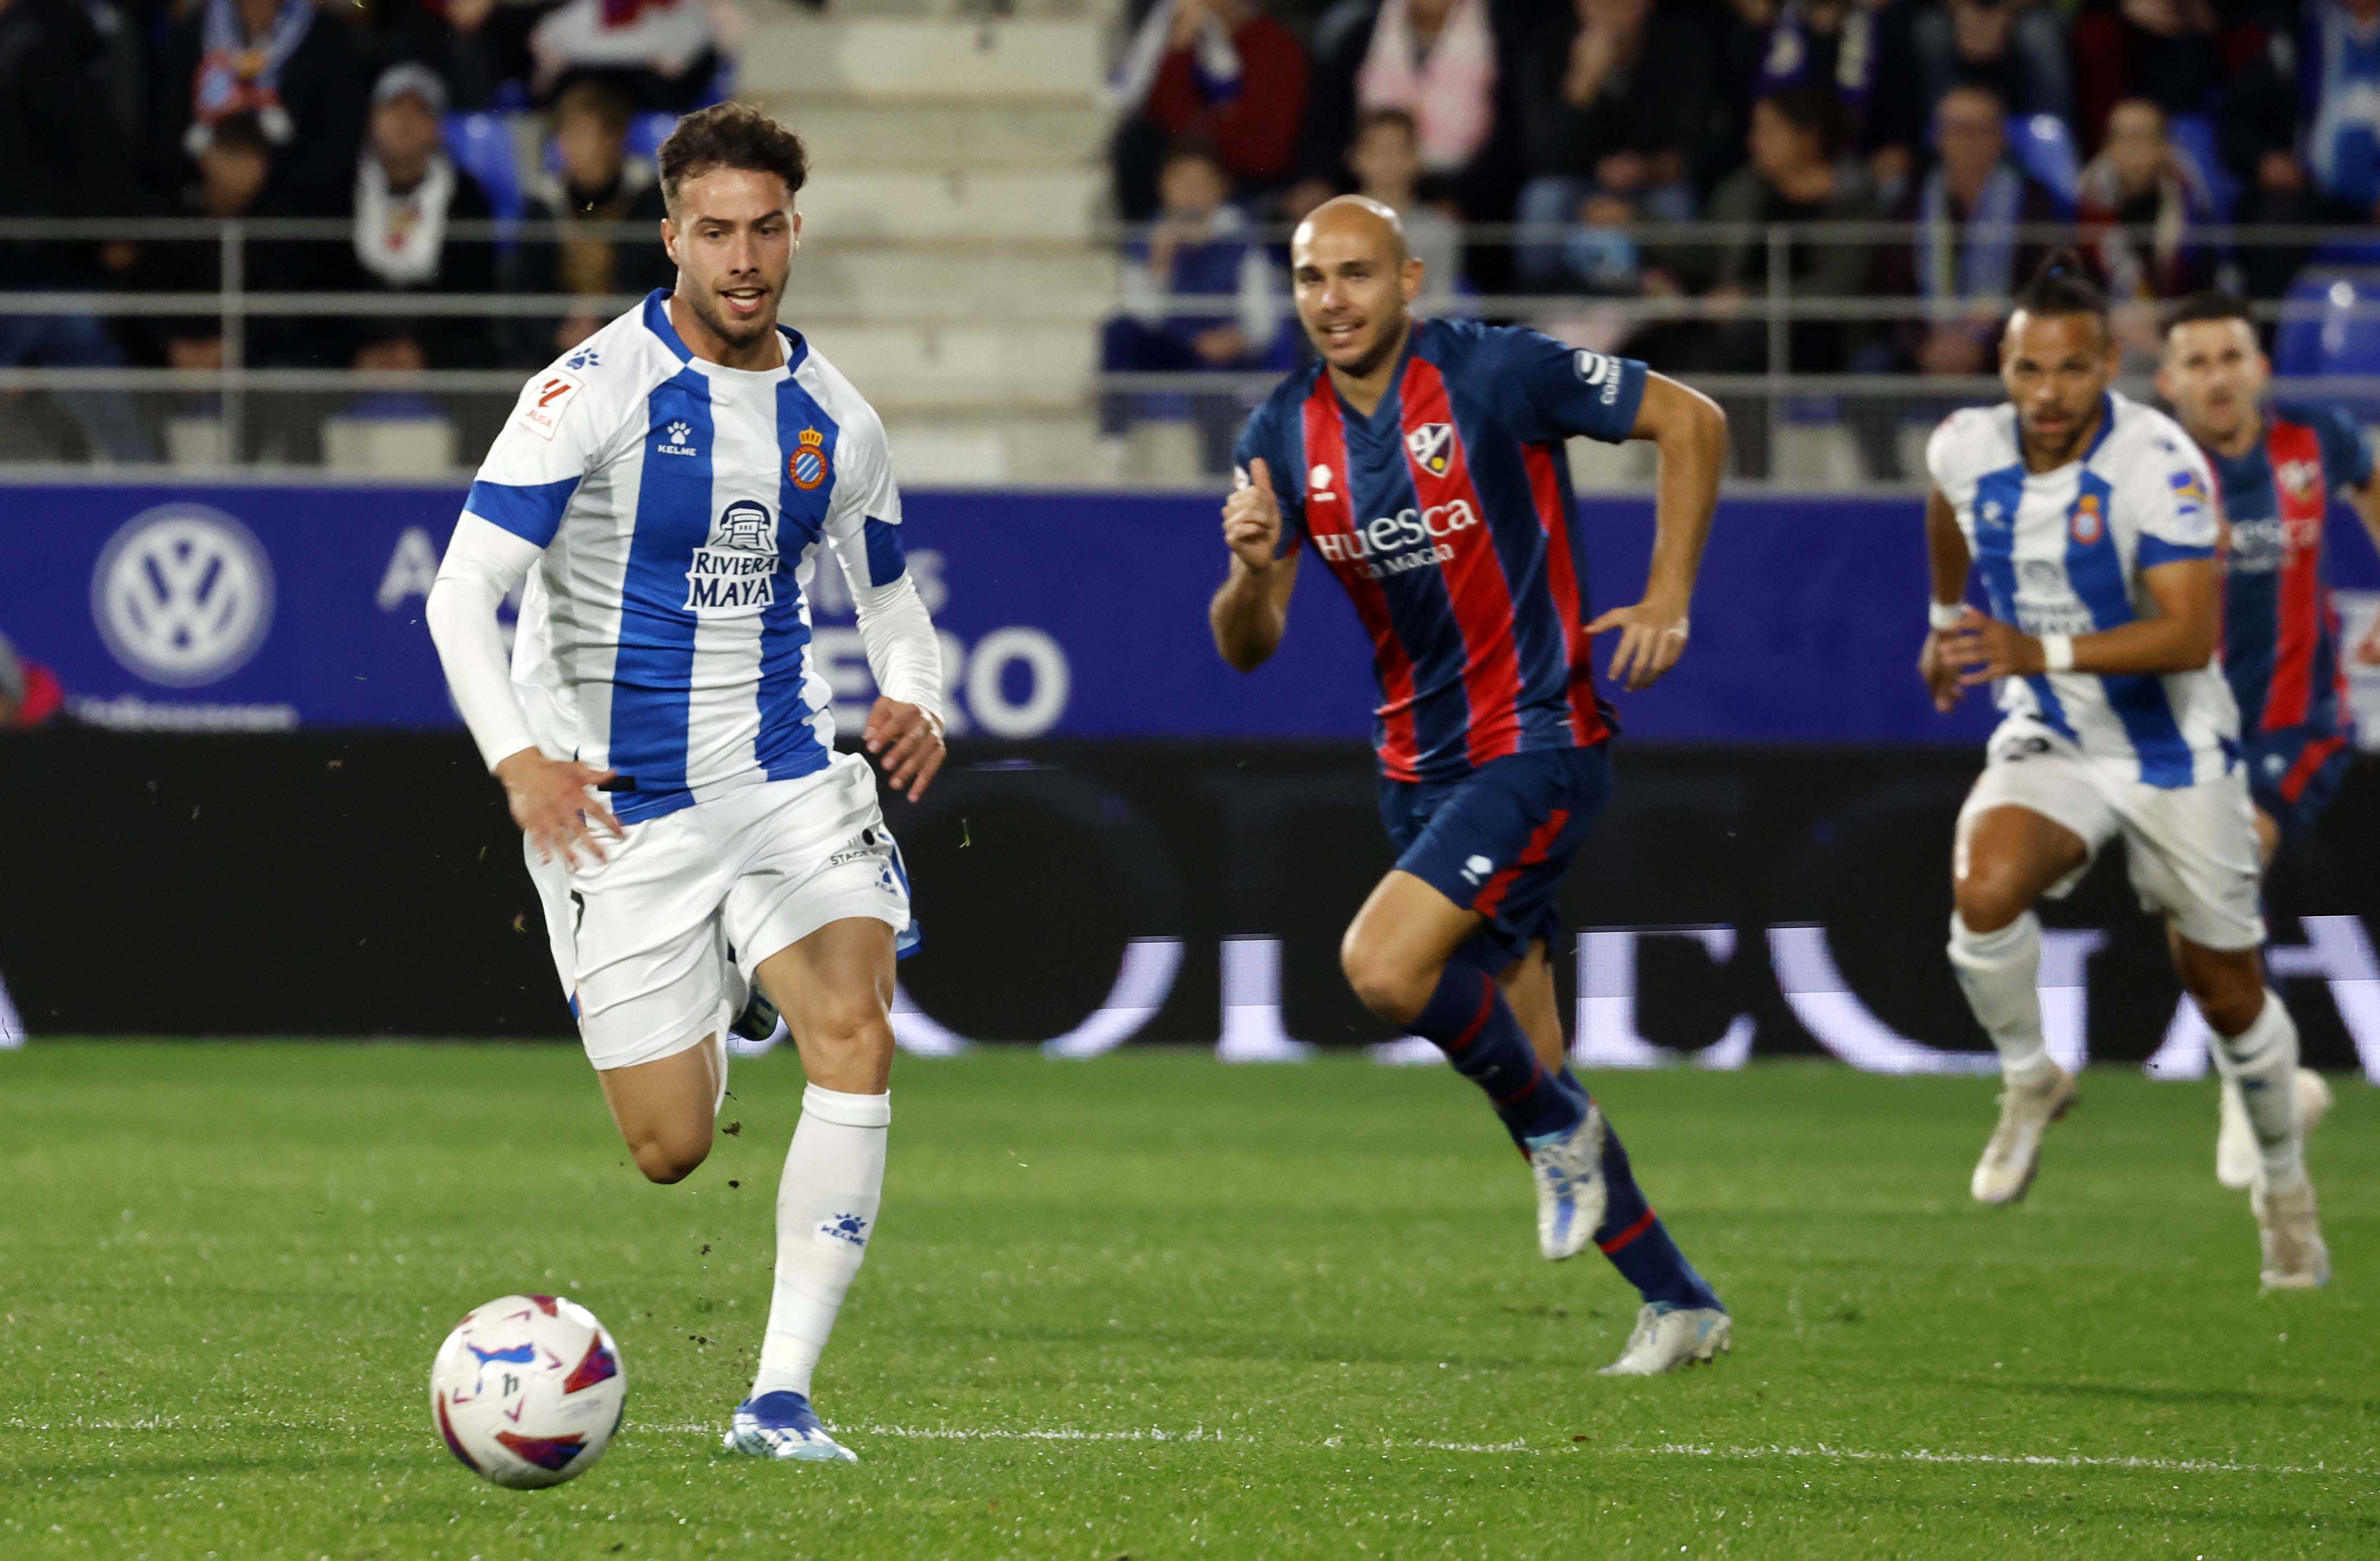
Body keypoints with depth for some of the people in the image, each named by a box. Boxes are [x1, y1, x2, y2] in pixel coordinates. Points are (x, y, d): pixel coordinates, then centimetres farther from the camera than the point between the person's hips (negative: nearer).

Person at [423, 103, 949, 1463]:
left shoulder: (834, 420, 4)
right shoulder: (594, 393, -11)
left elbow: (891, 597, 19)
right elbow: (464, 594, -15)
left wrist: (916, 700, -5)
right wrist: (517, 759, -31)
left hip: (787, 778, 3)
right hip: (618, 807, -3)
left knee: (856, 1035, -22)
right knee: (673, 1150, -1)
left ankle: (783, 1398, -18)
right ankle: (703, 1028, 41)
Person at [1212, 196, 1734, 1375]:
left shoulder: (1494, 373, -13)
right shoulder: (1286, 435, 2)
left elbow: (1689, 422, -5)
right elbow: (1245, 647, 3)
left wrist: (1668, 601, -10)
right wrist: (1253, 568, -19)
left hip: (1538, 745, -7)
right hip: (1420, 769, 7)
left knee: (1384, 965, -25)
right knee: (1523, 1060, 10)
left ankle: (1557, 1123, 1)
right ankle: (1679, 1303, 23)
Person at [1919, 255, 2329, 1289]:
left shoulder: (2158, 464, -26)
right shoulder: (1967, 451, -11)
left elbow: (2193, 632, -34)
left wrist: (2043, 650, -44)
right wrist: (1947, 618, 30)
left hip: (2174, 753, -3)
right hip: (2048, 740, 3)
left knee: (2227, 992, 9)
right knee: (1983, 894, -27)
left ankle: (2284, 1186, 34)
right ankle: (2028, 1083, 0)